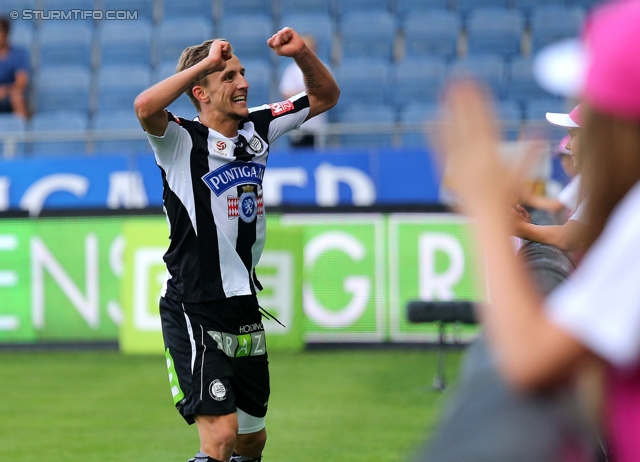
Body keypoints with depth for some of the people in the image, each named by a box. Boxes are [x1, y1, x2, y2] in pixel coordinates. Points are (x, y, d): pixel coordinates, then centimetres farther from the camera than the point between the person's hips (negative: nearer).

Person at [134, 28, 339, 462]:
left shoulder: (257, 129, 8)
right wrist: (206, 62, -27)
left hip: (246, 311, 7)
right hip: (194, 312, -7)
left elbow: (325, 96, 18)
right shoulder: (183, 141, -11)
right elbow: (145, 106, -33)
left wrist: (302, 53, -1)